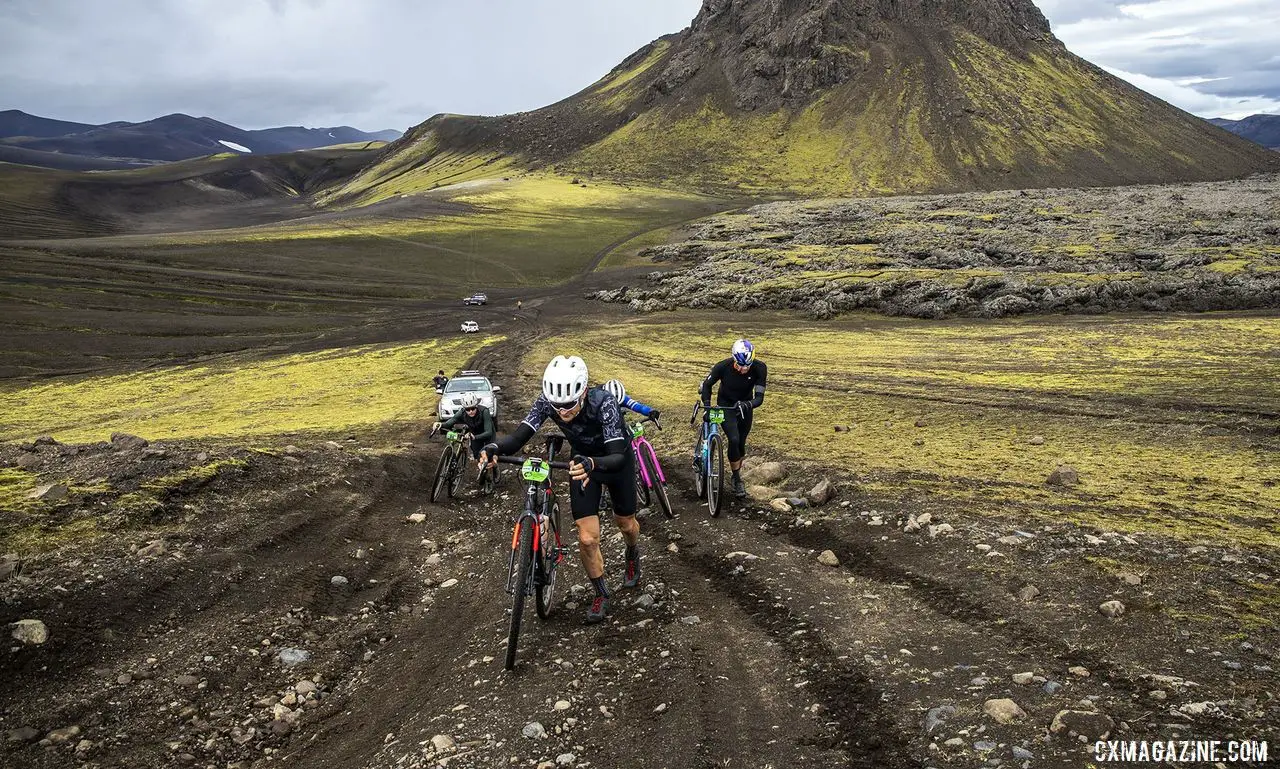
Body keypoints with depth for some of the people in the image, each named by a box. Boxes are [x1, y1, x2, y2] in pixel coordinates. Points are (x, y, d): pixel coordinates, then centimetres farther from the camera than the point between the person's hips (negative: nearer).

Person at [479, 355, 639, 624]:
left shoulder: (603, 402, -39)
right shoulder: (547, 401, -29)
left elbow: (618, 456, -46)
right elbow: (520, 436, -34)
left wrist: (592, 463, -67)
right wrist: (496, 448, -56)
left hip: (615, 459, -2)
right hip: (582, 461, 2)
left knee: (626, 523, 19)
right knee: (587, 538, -8)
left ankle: (633, 556, 56)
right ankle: (601, 593, 19)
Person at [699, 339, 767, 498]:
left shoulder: (759, 368, -27)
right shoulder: (723, 366, -29)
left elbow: (759, 397, -27)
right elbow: (706, 384, -11)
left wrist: (748, 404, -46)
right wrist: (707, 404, -23)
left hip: (745, 406, 2)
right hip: (726, 406, -2)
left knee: (741, 443, 8)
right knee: (733, 440, -19)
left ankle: (738, 471, 35)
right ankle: (737, 480, -3)